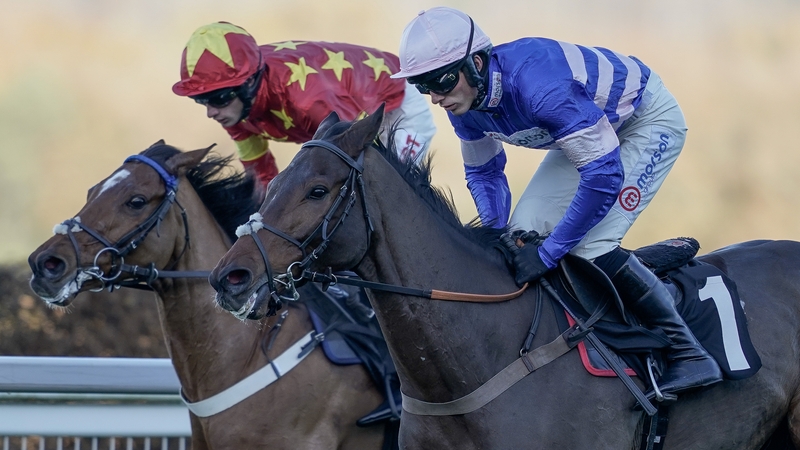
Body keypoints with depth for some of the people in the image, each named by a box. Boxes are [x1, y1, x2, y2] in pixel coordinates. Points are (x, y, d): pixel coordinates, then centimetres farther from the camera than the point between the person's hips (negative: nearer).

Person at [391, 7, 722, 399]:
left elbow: (604, 176, -39)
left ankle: (688, 355, -13)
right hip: (591, 127, 9)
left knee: (589, 244, -22)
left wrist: (548, 253, -34)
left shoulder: (537, 83, -40)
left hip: (650, 121, -9)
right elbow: (483, 171, 5)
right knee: (524, 231, -2)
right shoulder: (464, 101, -14)